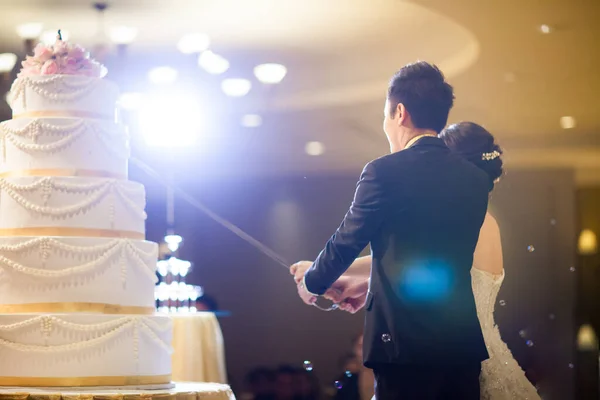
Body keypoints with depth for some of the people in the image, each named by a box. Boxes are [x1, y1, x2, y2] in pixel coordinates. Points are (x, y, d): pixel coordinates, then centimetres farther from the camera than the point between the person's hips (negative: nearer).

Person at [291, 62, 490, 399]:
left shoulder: (386, 172, -10)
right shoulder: (476, 178, 8)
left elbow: (346, 243, 0)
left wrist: (312, 283, 21)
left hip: (406, 340, -5)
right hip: (463, 339, 6)